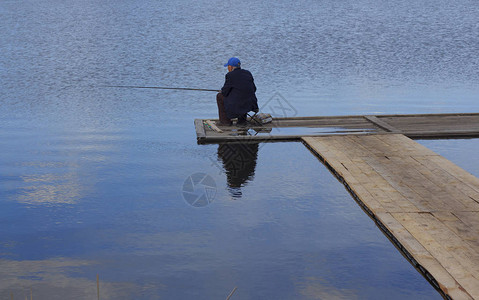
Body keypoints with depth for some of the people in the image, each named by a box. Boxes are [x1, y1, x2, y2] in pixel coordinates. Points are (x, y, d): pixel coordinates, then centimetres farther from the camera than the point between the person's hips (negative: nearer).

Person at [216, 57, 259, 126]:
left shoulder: (230, 75, -9)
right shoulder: (248, 73, 9)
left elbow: (225, 92, -5)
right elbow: (253, 89, 14)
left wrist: (221, 91, 19)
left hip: (237, 106, -6)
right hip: (251, 105, 6)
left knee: (220, 96, 18)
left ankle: (226, 121, 20)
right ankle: (242, 120, 23)